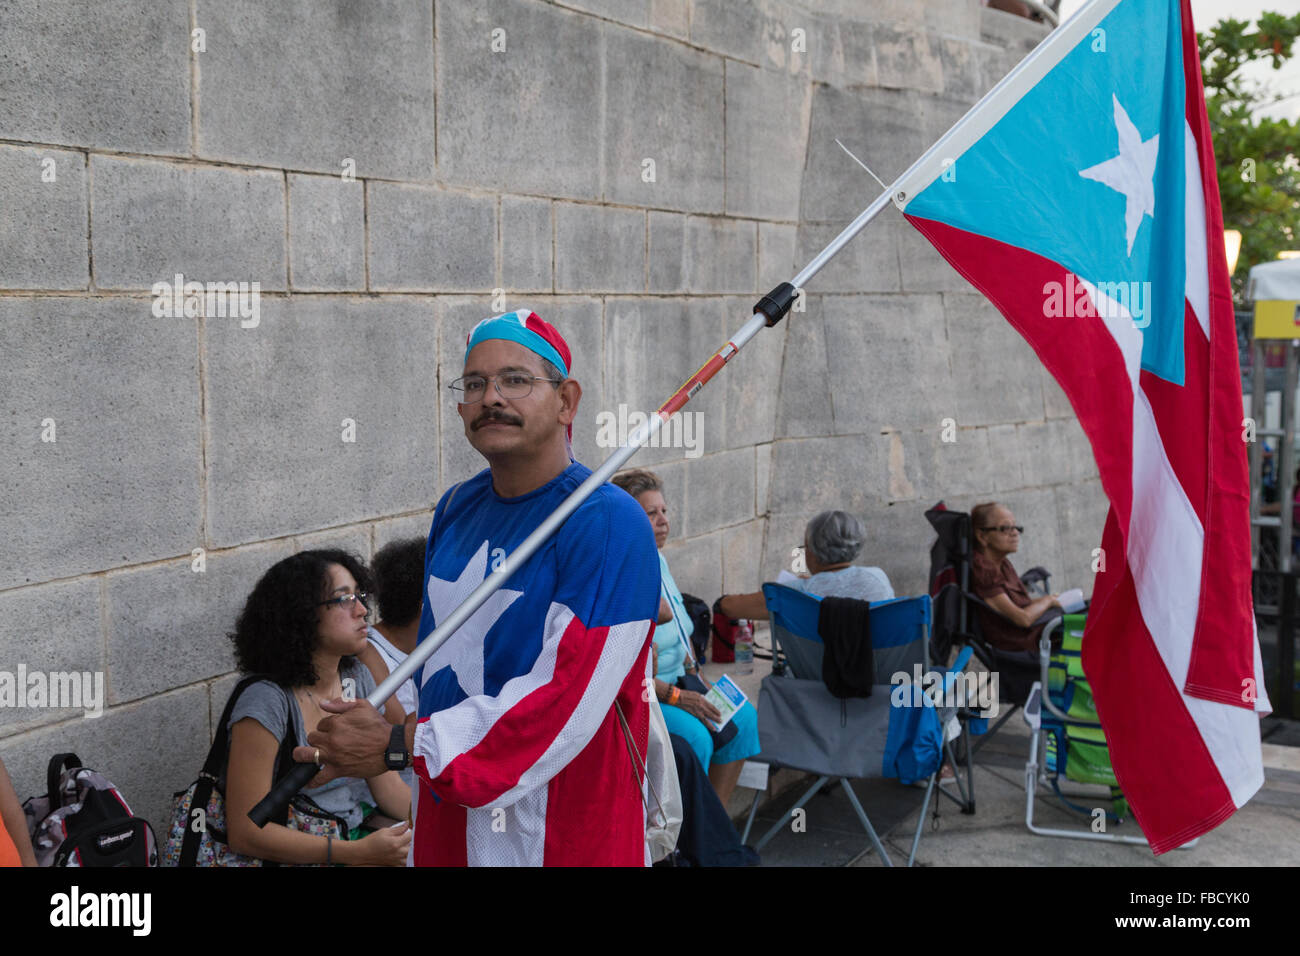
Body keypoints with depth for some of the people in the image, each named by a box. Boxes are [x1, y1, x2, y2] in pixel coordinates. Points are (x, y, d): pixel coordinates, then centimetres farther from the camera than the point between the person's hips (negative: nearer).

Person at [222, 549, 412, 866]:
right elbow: (245, 832, -19)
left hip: (358, 835, 7)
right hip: (294, 856, -6)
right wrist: (358, 852, -23)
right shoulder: (266, 703, -18)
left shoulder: (357, 679, 5)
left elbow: (387, 785, 9)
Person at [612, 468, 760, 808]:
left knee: (742, 718, -2)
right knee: (693, 734, -29)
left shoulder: (658, 561, 10)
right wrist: (674, 696, -21)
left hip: (676, 680, 10)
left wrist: (696, 676, 9)